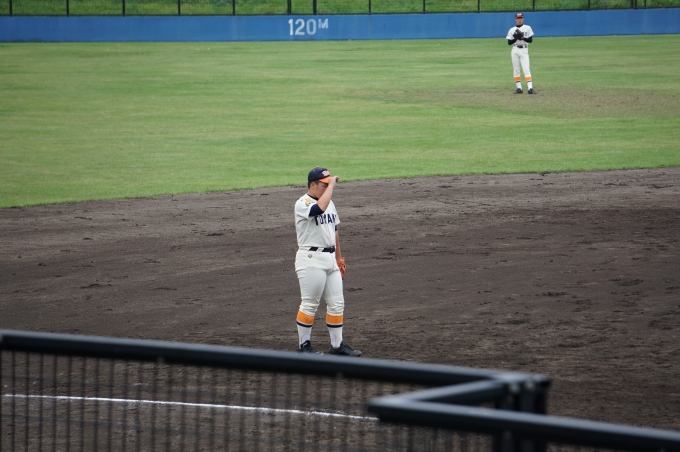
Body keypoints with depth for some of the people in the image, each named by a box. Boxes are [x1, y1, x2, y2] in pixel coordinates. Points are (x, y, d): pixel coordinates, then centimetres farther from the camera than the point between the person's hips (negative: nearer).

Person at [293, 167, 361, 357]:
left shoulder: (329, 202, 15)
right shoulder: (303, 204, -12)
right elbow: (320, 208, -35)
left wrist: (339, 258, 23)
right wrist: (331, 185, -25)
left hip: (330, 258, 8)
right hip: (311, 259, -8)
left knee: (337, 303, 7)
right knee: (310, 304, -2)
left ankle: (337, 345, 13)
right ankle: (304, 345, 9)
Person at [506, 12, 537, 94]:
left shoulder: (527, 28, 7)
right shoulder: (512, 30, 10)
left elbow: (530, 39, 1)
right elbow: (509, 42, 5)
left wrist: (523, 37, -14)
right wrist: (516, 38, -12)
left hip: (524, 50, -2)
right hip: (515, 50, 2)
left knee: (526, 69, -12)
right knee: (516, 69, 1)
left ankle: (530, 88, -21)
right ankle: (519, 88, 6)